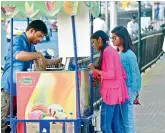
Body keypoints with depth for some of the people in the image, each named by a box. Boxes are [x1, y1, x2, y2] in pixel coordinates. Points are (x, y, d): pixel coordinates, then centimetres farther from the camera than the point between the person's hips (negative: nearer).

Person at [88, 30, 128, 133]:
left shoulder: (107, 52, -14)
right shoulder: (112, 50, 15)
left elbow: (110, 74, -20)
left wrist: (95, 70, -9)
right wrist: (97, 76, 15)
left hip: (111, 92, -10)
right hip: (116, 91, 10)